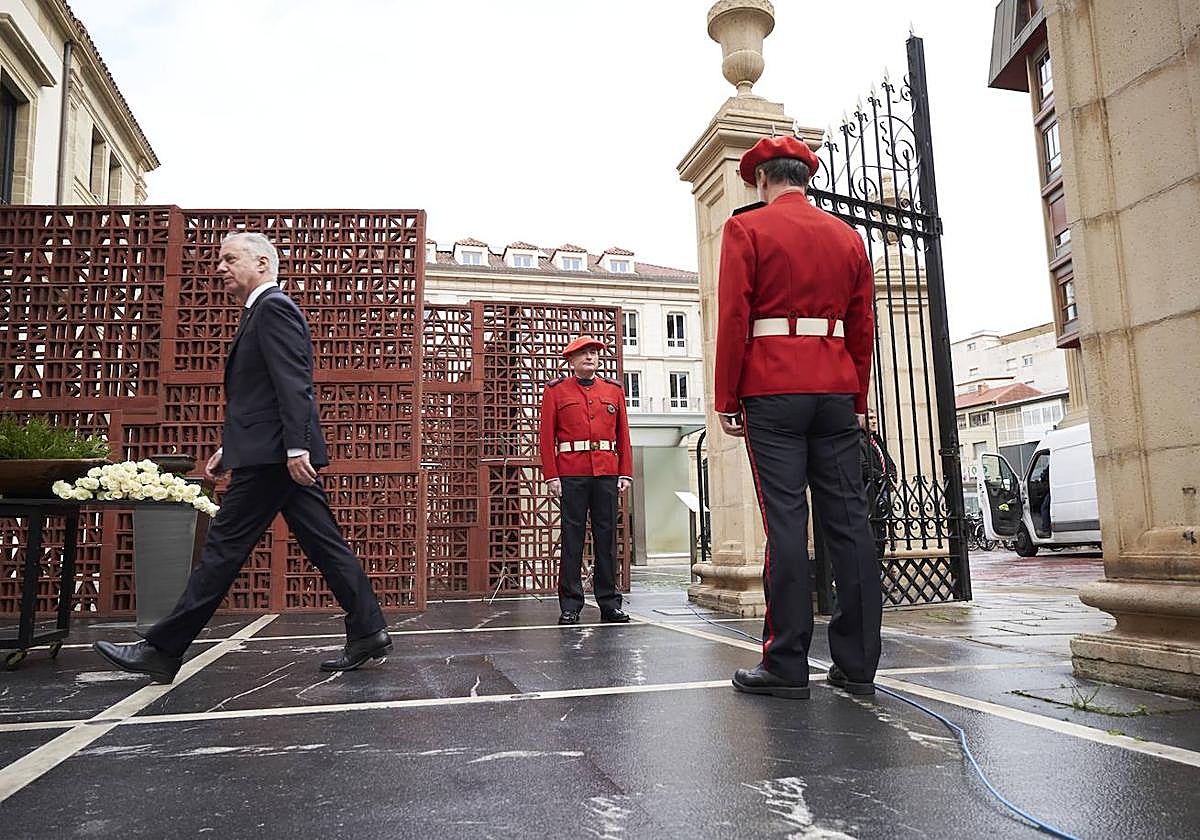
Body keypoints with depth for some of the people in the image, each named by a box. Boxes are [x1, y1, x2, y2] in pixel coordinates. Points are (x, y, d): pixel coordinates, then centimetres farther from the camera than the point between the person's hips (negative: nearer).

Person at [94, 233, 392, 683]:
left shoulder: (273, 307, -8)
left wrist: (295, 447, -25)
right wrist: (230, 447, 23)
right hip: (284, 454, 10)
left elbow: (293, 383, -19)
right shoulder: (265, 312, 23)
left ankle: (161, 650, 6)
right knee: (324, 545, 8)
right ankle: (368, 633, 11)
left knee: (224, 548, -3)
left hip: (271, 456, -10)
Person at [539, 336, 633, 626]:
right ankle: (571, 605, 6)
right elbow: (546, 436, 2)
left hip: (607, 472, 3)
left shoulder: (614, 390, 15)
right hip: (571, 474, -2)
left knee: (606, 537, 5)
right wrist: (551, 476, -6)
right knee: (572, 537, 0)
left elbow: (623, 435, 13)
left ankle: (609, 603, 12)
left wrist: (626, 473, 4)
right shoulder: (556, 391, 7)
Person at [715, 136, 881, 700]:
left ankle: (786, 664, -1)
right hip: (836, 390, 5)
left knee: (786, 521, -5)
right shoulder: (847, 236, 16)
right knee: (848, 520, 3)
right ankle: (858, 664, 8)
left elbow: (733, 318, -6)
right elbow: (863, 328, 15)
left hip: (773, 389, -4)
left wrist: (725, 398, -3)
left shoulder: (746, 229, 2)